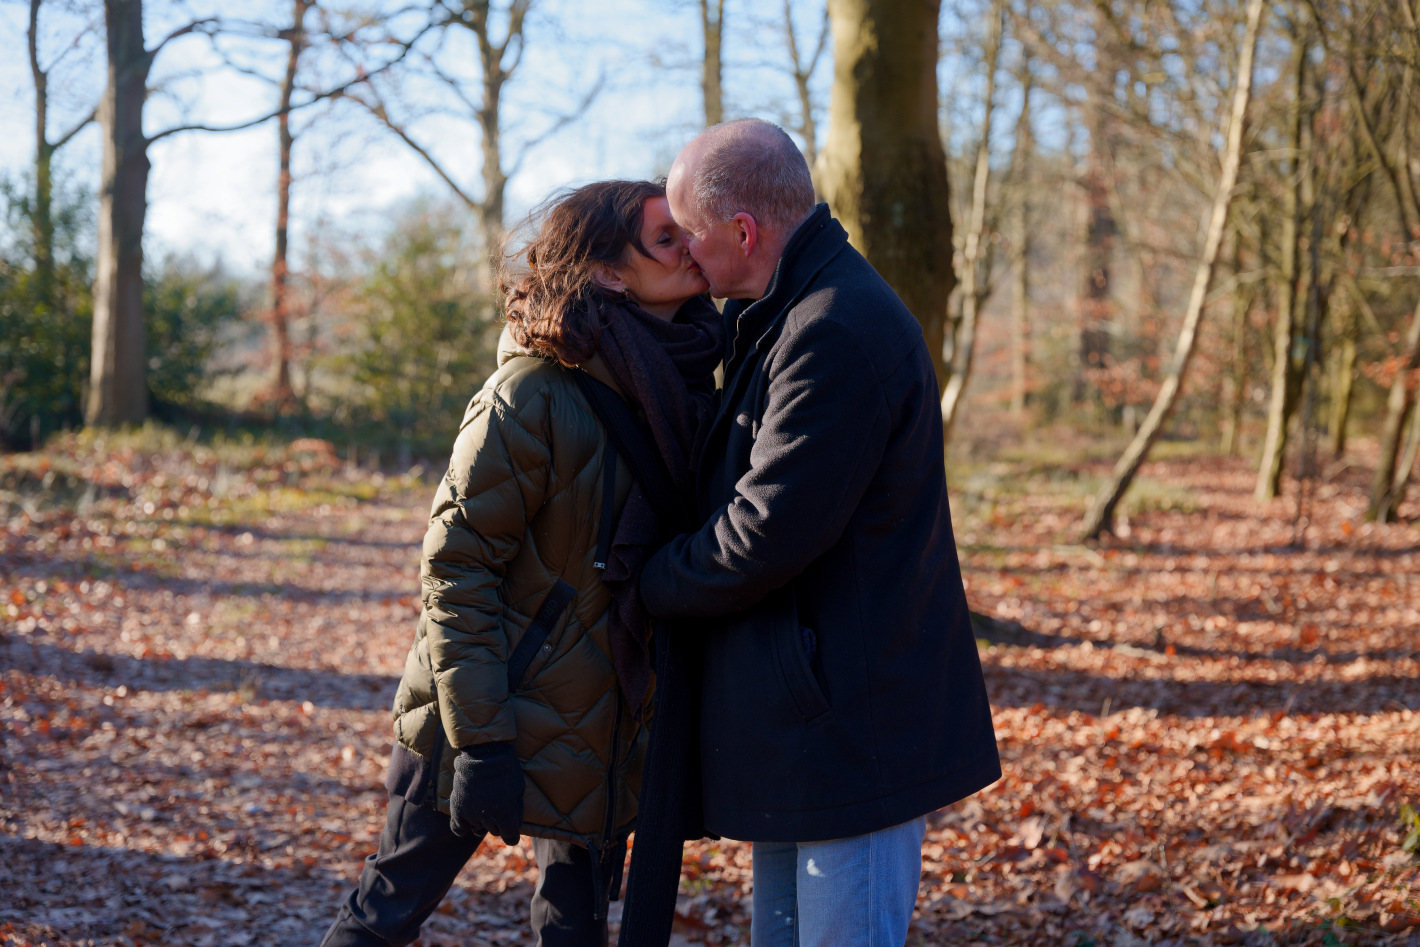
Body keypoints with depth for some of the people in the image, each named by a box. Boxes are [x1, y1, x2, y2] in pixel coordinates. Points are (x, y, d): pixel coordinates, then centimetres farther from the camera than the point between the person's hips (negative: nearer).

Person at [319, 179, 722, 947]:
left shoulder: (689, 385, 1)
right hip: (491, 716, -6)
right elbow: (455, 566, -17)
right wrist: (479, 737, -21)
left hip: (606, 729, 6)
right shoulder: (533, 396, -19)